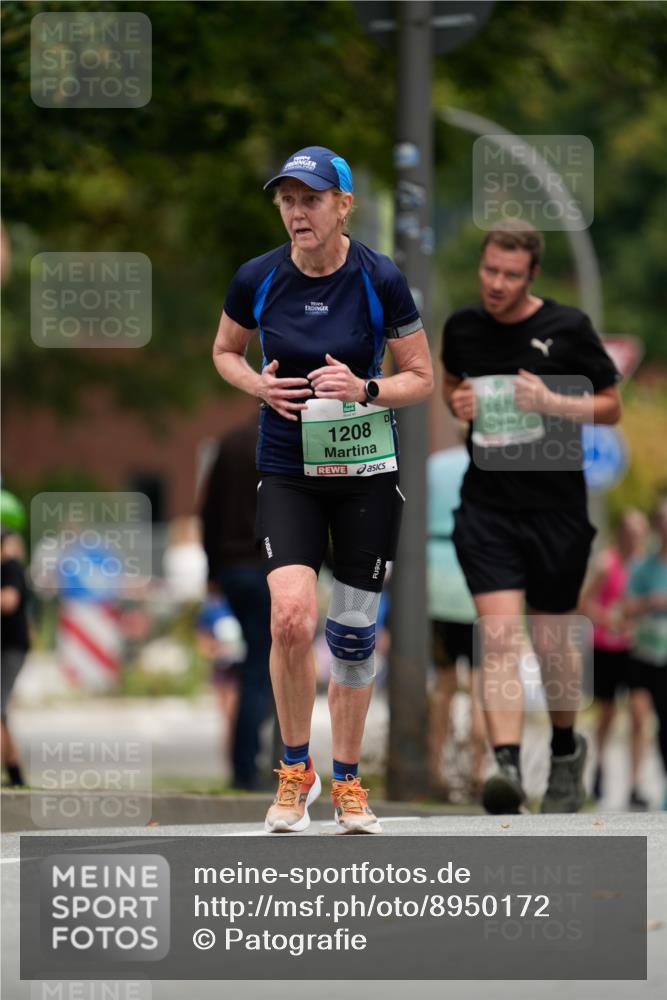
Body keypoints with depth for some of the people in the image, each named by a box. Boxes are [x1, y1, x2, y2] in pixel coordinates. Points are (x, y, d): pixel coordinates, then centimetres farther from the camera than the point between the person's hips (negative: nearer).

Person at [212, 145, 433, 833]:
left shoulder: (380, 281, -11)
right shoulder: (256, 280, -6)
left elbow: (421, 378, -1)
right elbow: (224, 351, 12)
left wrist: (365, 390, -20)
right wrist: (258, 385, -8)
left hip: (367, 472, 0)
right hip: (287, 470, 0)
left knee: (353, 633, 6)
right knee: (291, 617, -18)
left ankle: (347, 782, 25)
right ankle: (295, 769, 2)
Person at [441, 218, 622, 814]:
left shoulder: (568, 328, -5)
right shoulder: (463, 328, 4)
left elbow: (611, 406, 2)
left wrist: (552, 402, -15)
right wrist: (457, 403, 2)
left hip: (556, 508, -1)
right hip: (486, 507, 1)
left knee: (550, 640, 11)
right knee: (500, 636, -15)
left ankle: (566, 749, 36)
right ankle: (507, 766, -25)